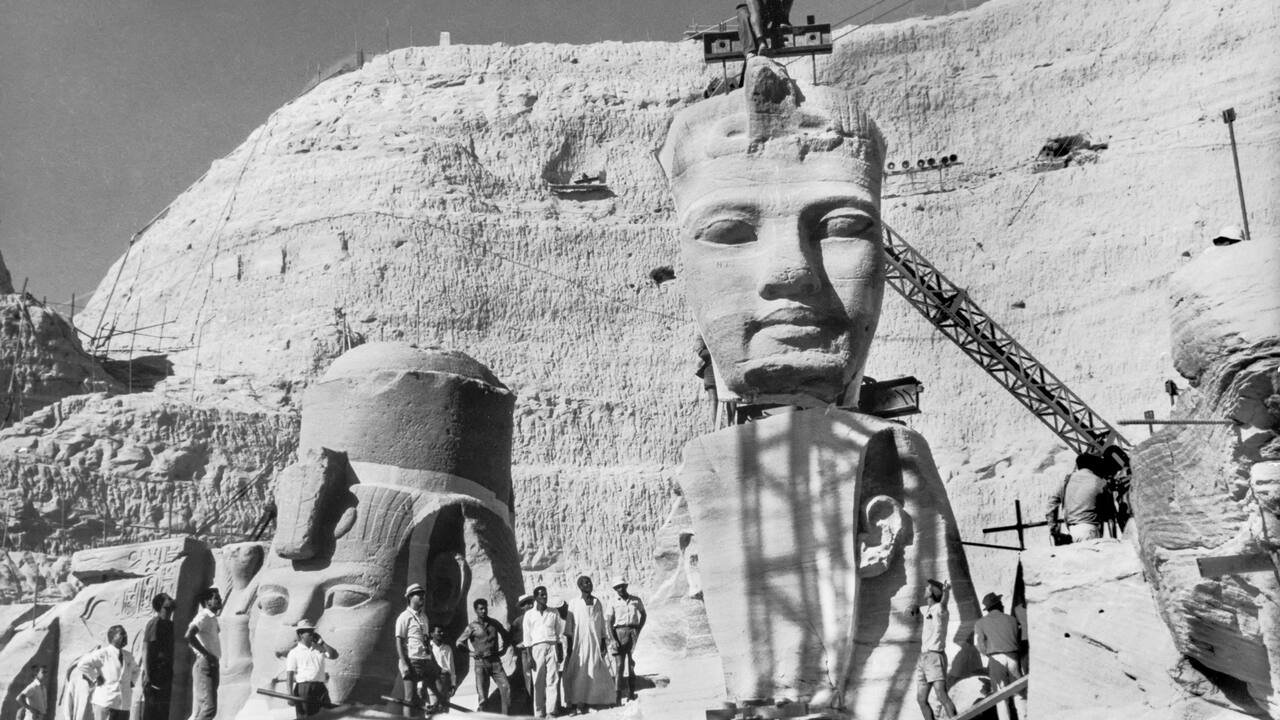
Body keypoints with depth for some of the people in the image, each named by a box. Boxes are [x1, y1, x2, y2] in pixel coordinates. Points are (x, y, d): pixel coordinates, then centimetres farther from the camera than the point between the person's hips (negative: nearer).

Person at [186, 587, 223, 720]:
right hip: (205, 665, -10)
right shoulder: (204, 616, -10)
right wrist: (206, 654, -20)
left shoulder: (213, 618, 19)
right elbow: (189, 636, -25)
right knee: (209, 708, -15)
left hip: (212, 665, 10)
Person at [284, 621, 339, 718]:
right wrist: (290, 695, -13)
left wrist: (322, 643, 1)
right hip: (303, 687, -4)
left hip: (321, 688, 4)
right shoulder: (294, 653, 3)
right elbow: (289, 675, -3)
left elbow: (334, 655, 4)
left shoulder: (319, 649, 16)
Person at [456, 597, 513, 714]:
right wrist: (472, 654, -7)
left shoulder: (494, 623, 9)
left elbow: (506, 636, 24)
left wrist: (503, 650, 12)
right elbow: (459, 643, -1)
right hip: (480, 662, -3)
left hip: (495, 661, 3)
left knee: (506, 688, -9)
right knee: (482, 696, -4)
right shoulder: (472, 627, -1)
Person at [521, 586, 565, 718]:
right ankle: (539, 712, 3)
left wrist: (559, 651, 7)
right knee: (538, 681, -2)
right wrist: (529, 655, 0)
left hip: (552, 646, 1)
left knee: (553, 679, -7)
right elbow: (527, 636, 7)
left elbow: (559, 631, 14)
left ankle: (552, 709, -6)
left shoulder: (554, 613, 13)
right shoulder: (529, 614, 8)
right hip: (537, 647, -1)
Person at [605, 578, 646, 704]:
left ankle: (631, 693, 11)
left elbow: (644, 614, 23)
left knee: (631, 665, 3)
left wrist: (639, 630, 10)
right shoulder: (613, 602, 2)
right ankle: (617, 697, -9)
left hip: (633, 633, 2)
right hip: (619, 633, -2)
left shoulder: (636, 600, 9)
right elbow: (608, 622, -2)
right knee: (619, 665, -7)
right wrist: (613, 639, -13)